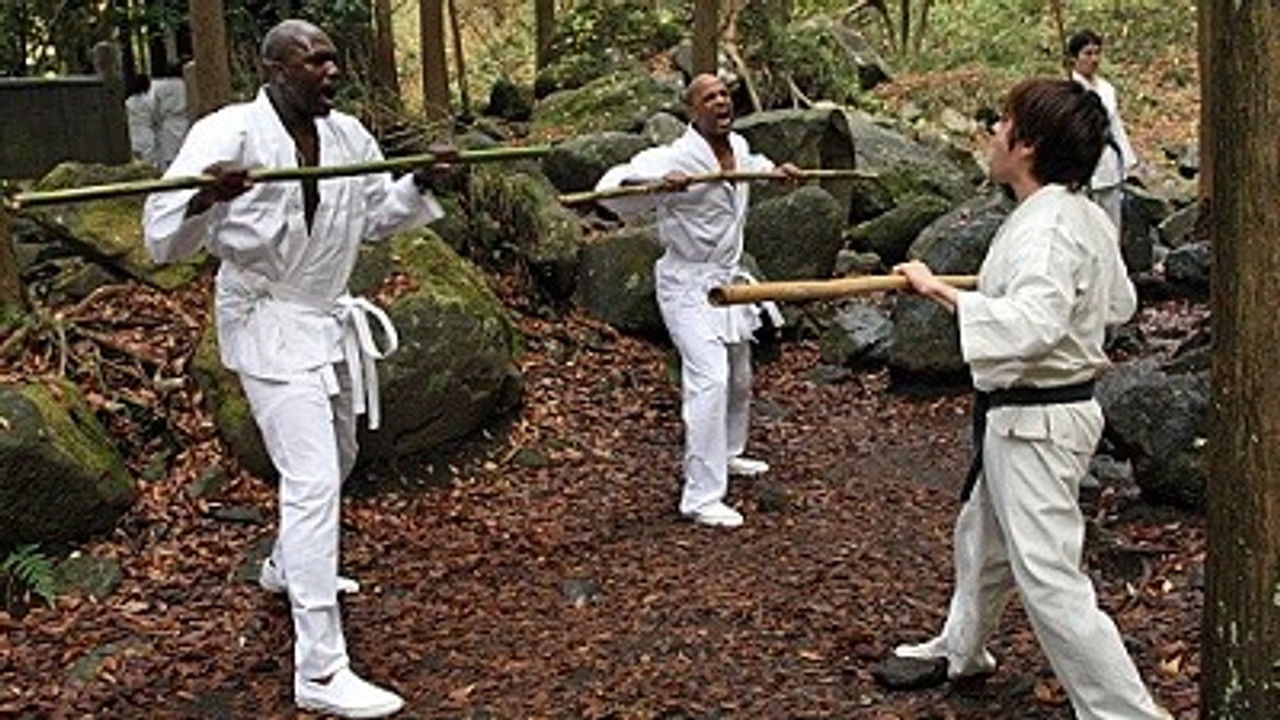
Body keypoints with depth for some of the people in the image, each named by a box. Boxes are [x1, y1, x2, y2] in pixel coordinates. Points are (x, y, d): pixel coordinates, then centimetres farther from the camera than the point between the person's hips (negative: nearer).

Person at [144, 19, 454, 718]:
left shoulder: (347, 134, 0)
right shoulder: (229, 133, -19)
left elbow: (378, 213, 16)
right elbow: (165, 239, -24)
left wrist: (420, 182, -2)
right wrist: (205, 198, -44)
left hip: (329, 319, 8)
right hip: (269, 324, -8)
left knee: (334, 460, 24)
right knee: (313, 481, -14)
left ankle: (287, 567, 53)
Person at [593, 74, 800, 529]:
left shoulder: (738, 146, 3)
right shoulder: (677, 158, -23)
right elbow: (612, 188, -33)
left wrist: (774, 169, 19)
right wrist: (661, 183, -46)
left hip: (728, 279, 9)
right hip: (689, 284, -9)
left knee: (738, 376, 23)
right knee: (709, 379, -20)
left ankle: (727, 454, 48)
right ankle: (701, 497, -15)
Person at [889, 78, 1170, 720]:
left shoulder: (1045, 231, -25)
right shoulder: (1088, 218, 6)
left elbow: (1032, 325, -40)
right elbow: (1119, 304, 21)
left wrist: (940, 291, -36)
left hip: (1033, 424, -11)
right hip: (1034, 416, 11)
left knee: (1050, 582, -8)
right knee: (983, 536, 28)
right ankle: (962, 650, 49)